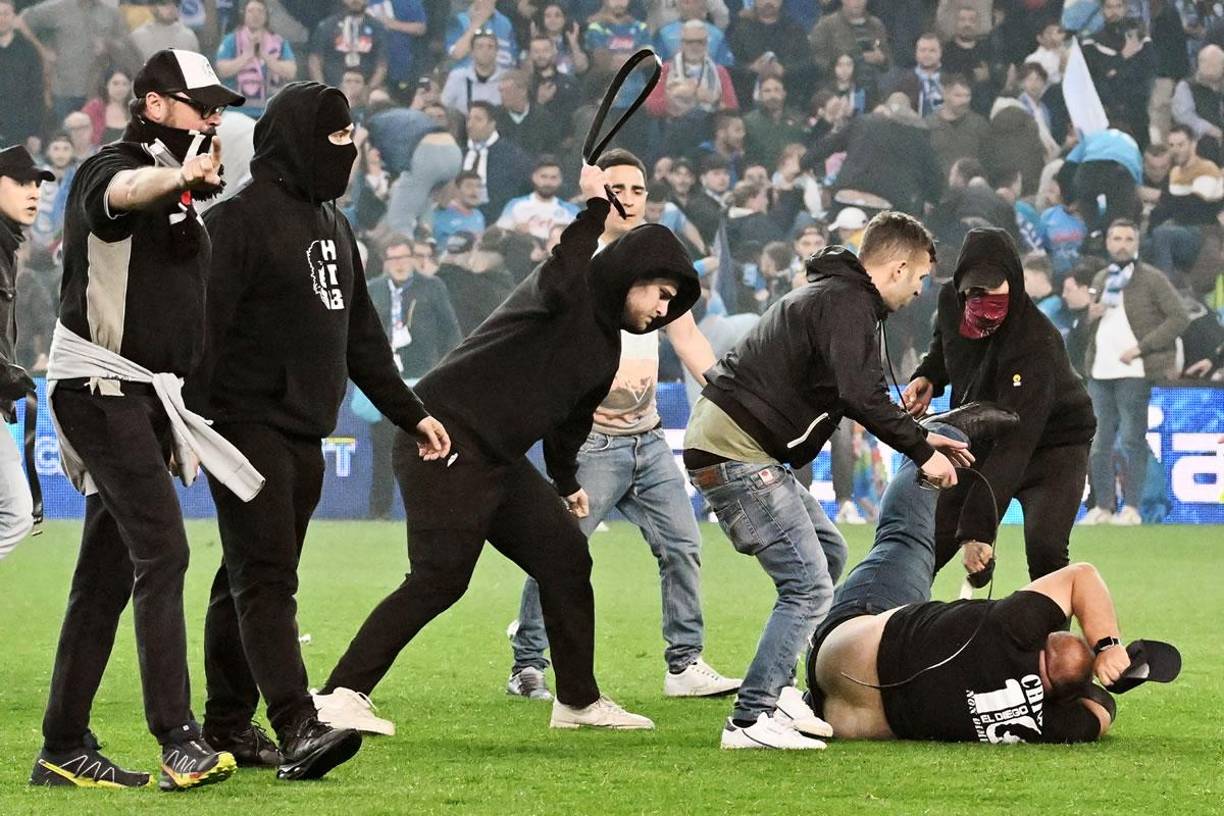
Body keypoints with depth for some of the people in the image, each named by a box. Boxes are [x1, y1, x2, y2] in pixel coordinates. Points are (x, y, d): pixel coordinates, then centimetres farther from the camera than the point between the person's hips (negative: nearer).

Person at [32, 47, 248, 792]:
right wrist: (180, 175, -58)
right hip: (100, 388, -9)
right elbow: (123, 194, -36)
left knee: (109, 576, 9)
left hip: (147, 397, 9)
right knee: (162, 552, -19)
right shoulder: (112, 170, -9)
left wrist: (182, 420, 24)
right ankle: (179, 741, -26)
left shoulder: (178, 195, 20)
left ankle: (65, 751, 13)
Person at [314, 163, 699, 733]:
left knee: (566, 554, 8)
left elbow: (570, 418, 32)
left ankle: (579, 702, 18)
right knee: (439, 578, -17)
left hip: (499, 461, 10)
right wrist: (593, 209, -30)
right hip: (445, 442, -10)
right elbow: (557, 283, -36)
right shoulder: (574, 296, -9)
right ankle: (339, 697, -15)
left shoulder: (606, 346, 18)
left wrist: (567, 482, 35)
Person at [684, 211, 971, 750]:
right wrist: (921, 452, -16)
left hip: (735, 445, 11)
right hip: (736, 451, -11)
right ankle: (750, 721, -15)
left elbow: (854, 397, 30)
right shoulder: (847, 304, -13)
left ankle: (774, 692, 21)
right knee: (809, 588, -12)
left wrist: (922, 437, 26)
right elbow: (863, 396, -25)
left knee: (827, 553, 22)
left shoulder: (833, 295, 21)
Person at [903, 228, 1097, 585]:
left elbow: (1015, 445, -41)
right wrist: (928, 377, -10)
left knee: (1045, 550, -25)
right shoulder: (950, 301, -16)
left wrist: (976, 528, -47)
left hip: (1051, 444, -6)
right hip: (981, 441, 6)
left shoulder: (1035, 343, -36)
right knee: (931, 544, 2)